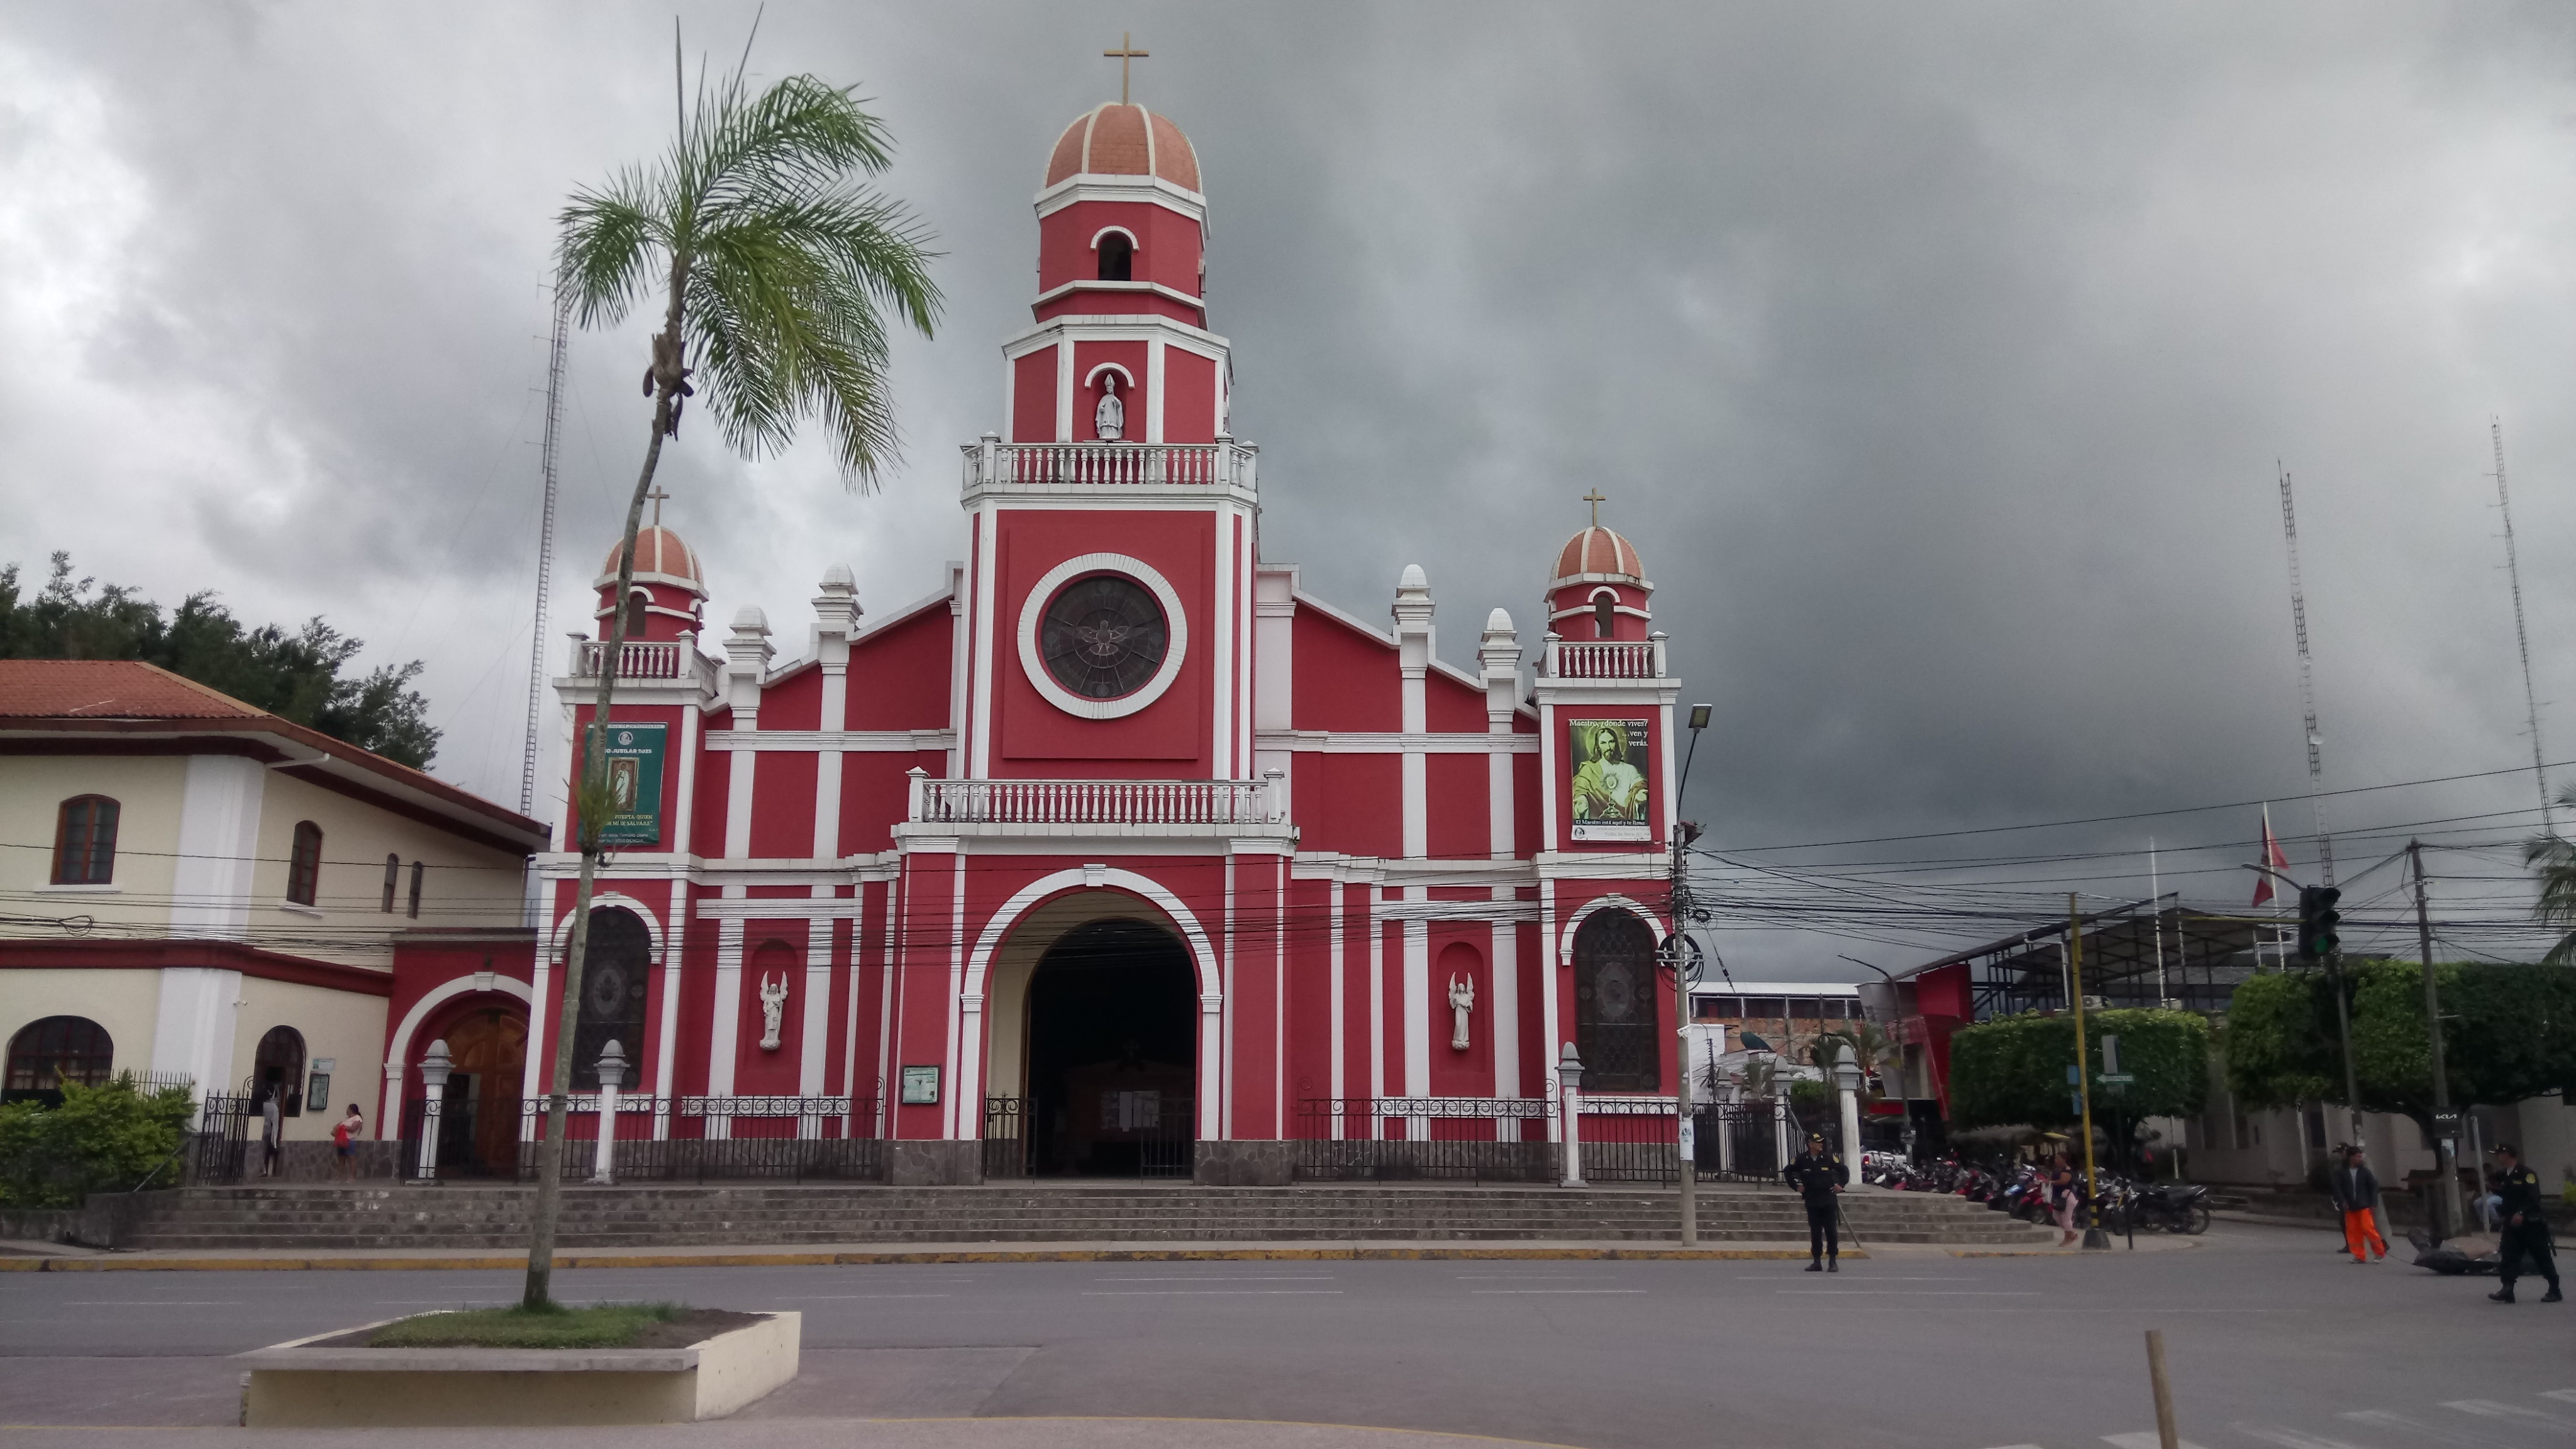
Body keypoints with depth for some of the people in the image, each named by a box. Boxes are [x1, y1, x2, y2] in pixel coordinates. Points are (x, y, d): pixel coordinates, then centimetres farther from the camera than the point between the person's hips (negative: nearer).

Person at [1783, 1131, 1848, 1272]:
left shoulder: (1829, 1158, 0)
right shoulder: (1801, 1160, -2)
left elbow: (1844, 1170, 12)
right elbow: (1787, 1172, 12)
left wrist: (1840, 1184, 3)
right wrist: (1796, 1186, 6)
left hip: (1828, 1200, 0)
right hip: (1811, 1201, 0)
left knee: (1831, 1231, -1)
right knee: (1815, 1232, 5)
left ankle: (1833, 1261, 6)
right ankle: (1817, 1262, 12)